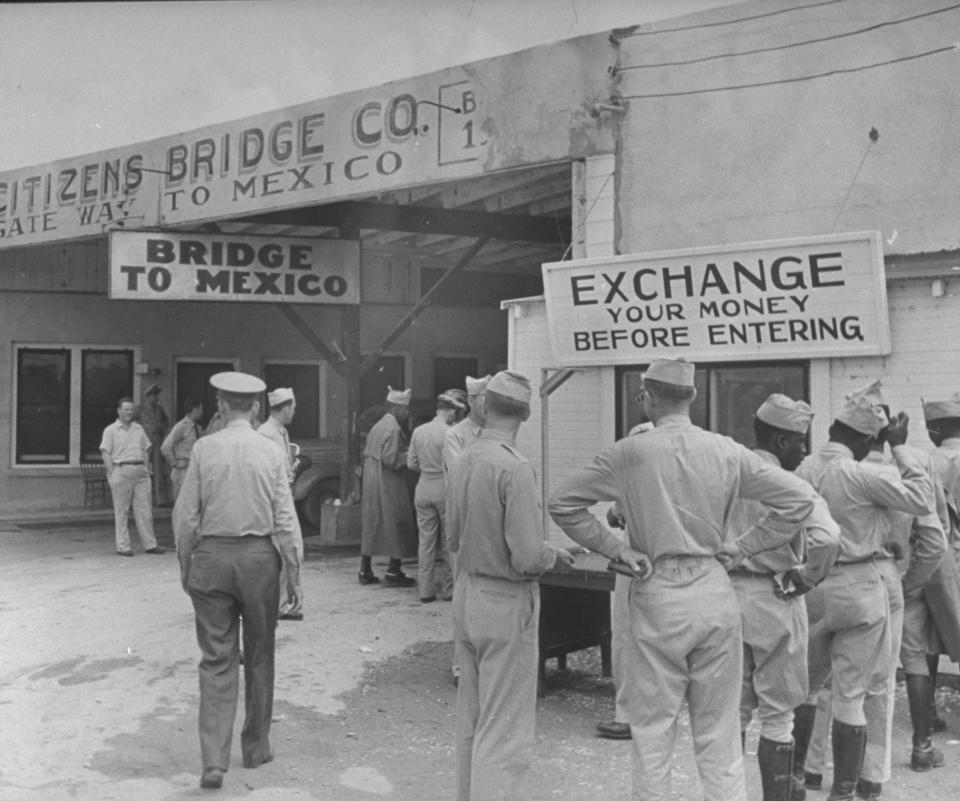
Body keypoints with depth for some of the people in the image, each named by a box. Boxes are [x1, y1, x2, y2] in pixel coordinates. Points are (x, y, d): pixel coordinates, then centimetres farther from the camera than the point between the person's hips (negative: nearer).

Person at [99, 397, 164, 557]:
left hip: (140, 471, 5)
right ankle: (123, 546, 4)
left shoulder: (138, 428, 17)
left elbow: (146, 449, 20)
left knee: (145, 509, 4)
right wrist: (112, 474, -12)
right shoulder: (110, 430, 2)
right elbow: (105, 453, -4)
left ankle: (150, 544, 8)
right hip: (121, 470, -5)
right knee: (121, 511, 0)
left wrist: (146, 468, 9)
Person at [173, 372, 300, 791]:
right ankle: (255, 747, 27)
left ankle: (214, 760, -1)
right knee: (258, 657, 15)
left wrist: (185, 564, 10)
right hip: (259, 556, 0)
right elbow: (284, 519, -2)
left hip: (211, 556, 0)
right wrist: (293, 572, 5)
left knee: (216, 661, 6)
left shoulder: (203, 448, -3)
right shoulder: (271, 451, -3)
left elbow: (185, 515, -2)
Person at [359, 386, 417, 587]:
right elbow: (391, 459, -22)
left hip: (371, 485, 9)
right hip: (389, 486, -9)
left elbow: (367, 454, 18)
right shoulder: (393, 429, -15)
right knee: (396, 526, 0)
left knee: (371, 525, 12)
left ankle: (365, 570, 16)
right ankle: (393, 572, 2)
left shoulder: (377, 426, 14)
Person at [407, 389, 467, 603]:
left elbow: (411, 463, 7)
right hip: (445, 487, -4)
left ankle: (426, 590, 12)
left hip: (424, 487, 5)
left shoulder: (418, 431, 3)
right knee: (449, 541, 7)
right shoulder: (450, 433, -13)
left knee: (426, 540, 9)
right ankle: (448, 589, 12)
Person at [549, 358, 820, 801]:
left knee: (653, 731, 10)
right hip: (715, 594, 2)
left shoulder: (629, 453, -6)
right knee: (719, 730, 13)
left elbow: (562, 502, -2)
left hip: (656, 597, -2)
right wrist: (742, 546, 6)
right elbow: (799, 498, 1)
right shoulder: (727, 452, 0)